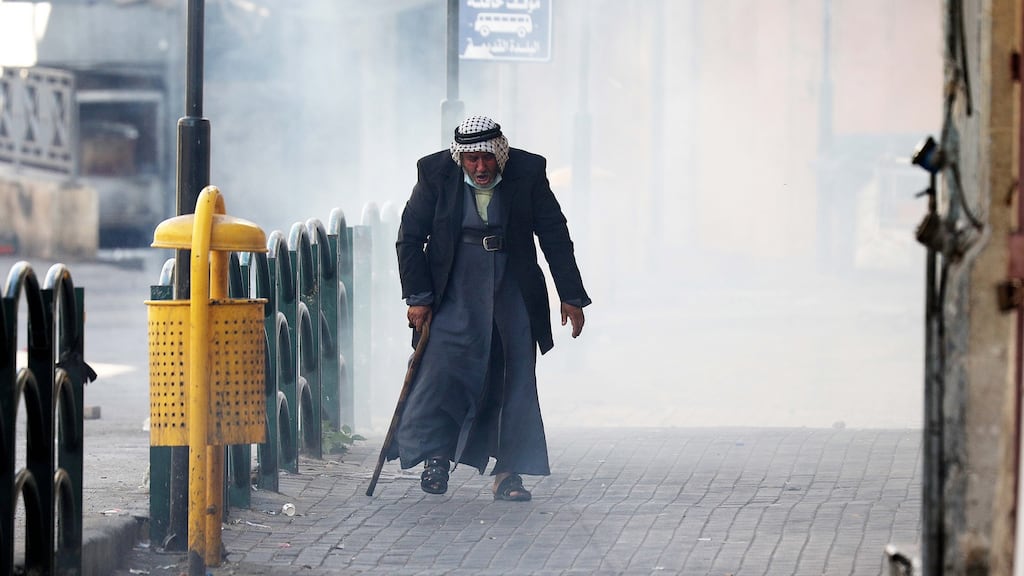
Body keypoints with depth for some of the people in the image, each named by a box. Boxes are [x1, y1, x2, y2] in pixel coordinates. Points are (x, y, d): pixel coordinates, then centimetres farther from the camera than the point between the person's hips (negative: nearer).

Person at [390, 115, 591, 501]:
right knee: (443, 369, -11)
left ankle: (508, 473, 5)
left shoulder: (528, 172, -8)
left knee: (516, 380, -1)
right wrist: (417, 296, -4)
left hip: (513, 295, 1)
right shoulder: (435, 173, -9)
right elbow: (410, 238, 0)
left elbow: (554, 236, 0)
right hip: (455, 293, -1)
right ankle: (435, 455, 8)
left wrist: (571, 296, 2)